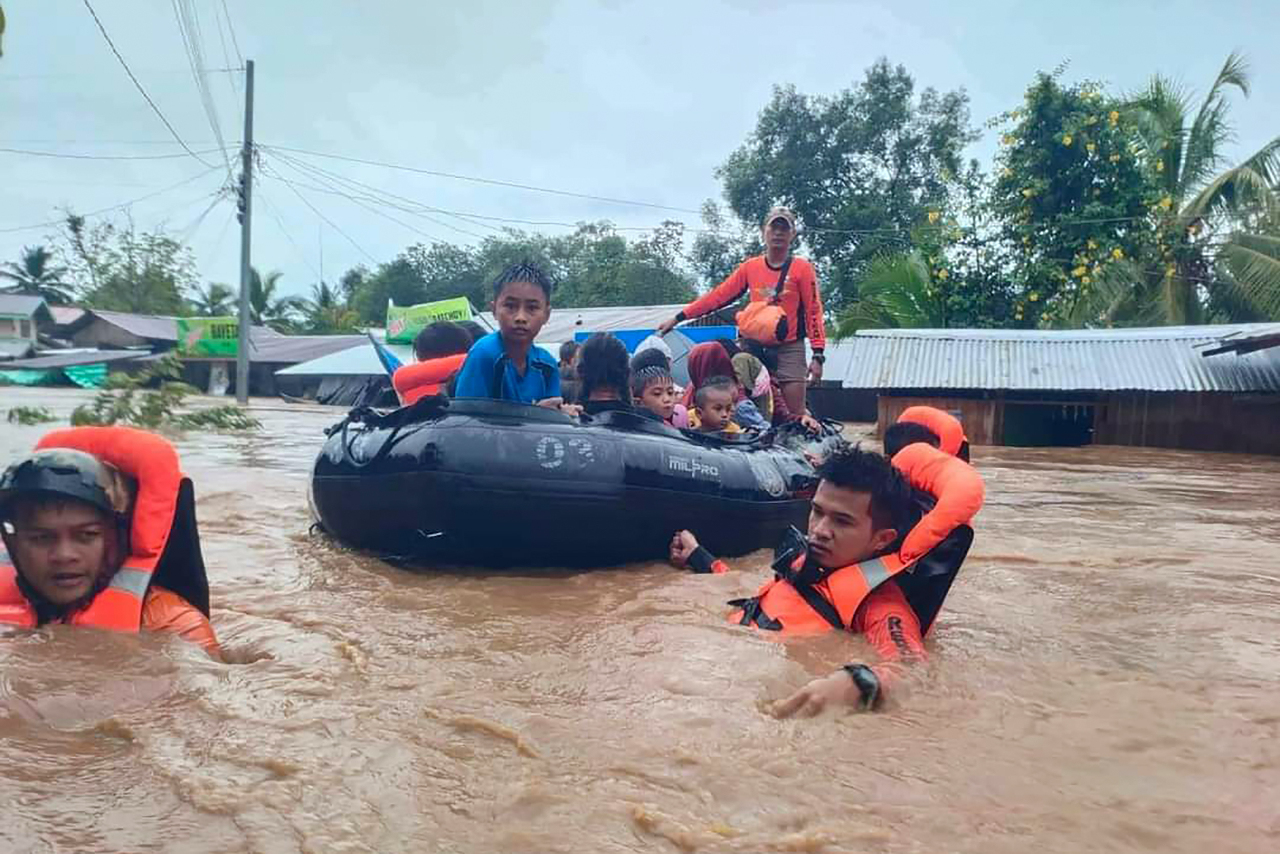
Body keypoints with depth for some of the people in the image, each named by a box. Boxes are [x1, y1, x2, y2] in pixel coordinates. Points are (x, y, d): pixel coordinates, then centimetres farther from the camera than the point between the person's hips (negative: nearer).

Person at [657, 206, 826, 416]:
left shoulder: (802, 268, 0)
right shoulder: (750, 267, 7)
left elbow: (813, 311, -2)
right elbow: (719, 296, 8)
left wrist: (818, 355, -10)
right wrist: (678, 318, 4)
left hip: (789, 349, -3)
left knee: (795, 415, -6)